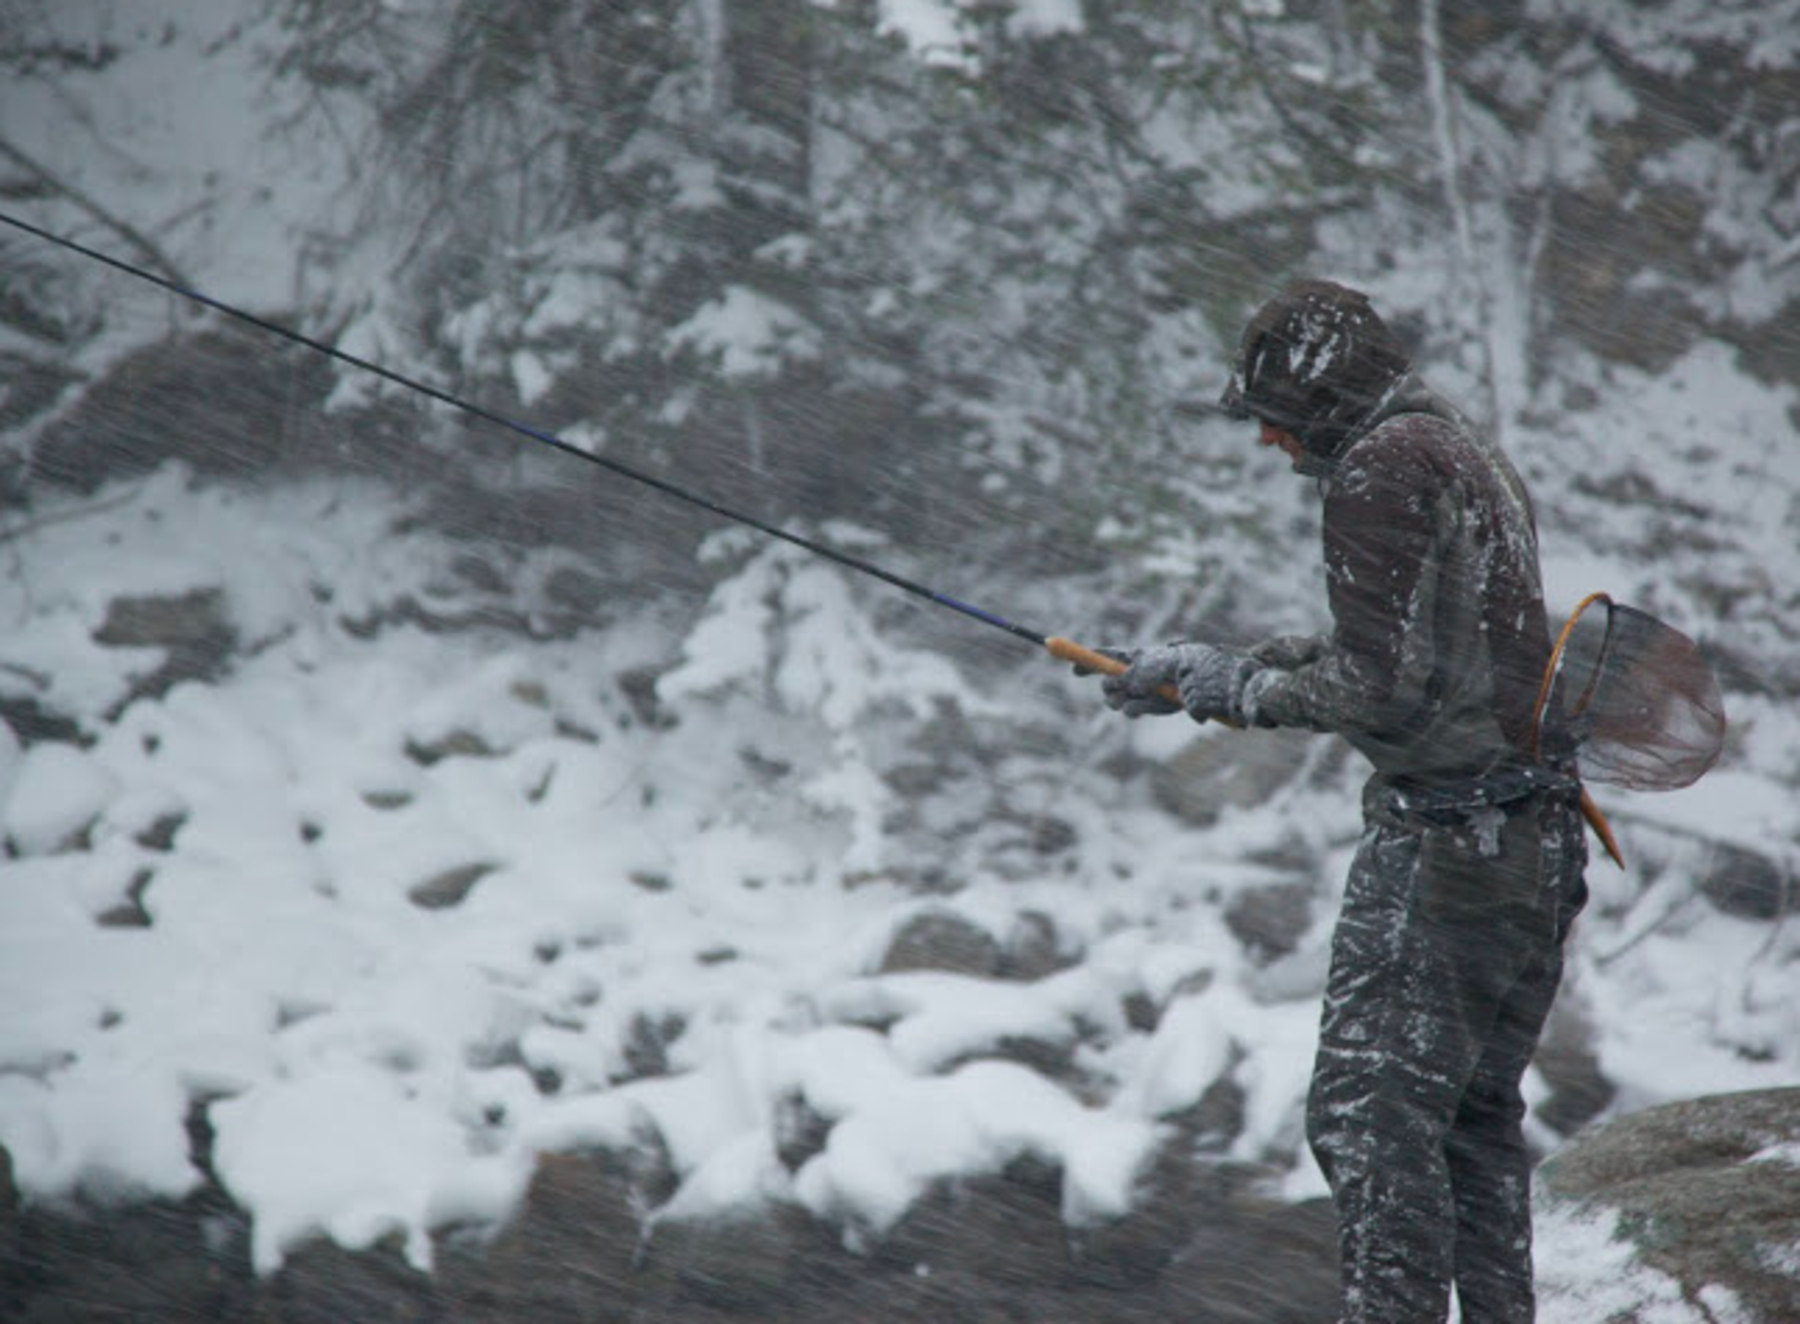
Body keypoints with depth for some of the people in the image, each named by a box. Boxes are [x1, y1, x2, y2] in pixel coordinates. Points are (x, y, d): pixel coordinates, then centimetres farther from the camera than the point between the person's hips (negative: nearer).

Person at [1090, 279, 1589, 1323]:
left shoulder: (1384, 467, -12)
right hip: (1541, 837, 10)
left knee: (1373, 1116, -9)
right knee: (1477, 1114, 16)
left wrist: (1238, 690, -3)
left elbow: (1379, 684, -18)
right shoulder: (1477, 458, 18)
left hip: (1447, 836, -10)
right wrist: (1215, 667, 22)